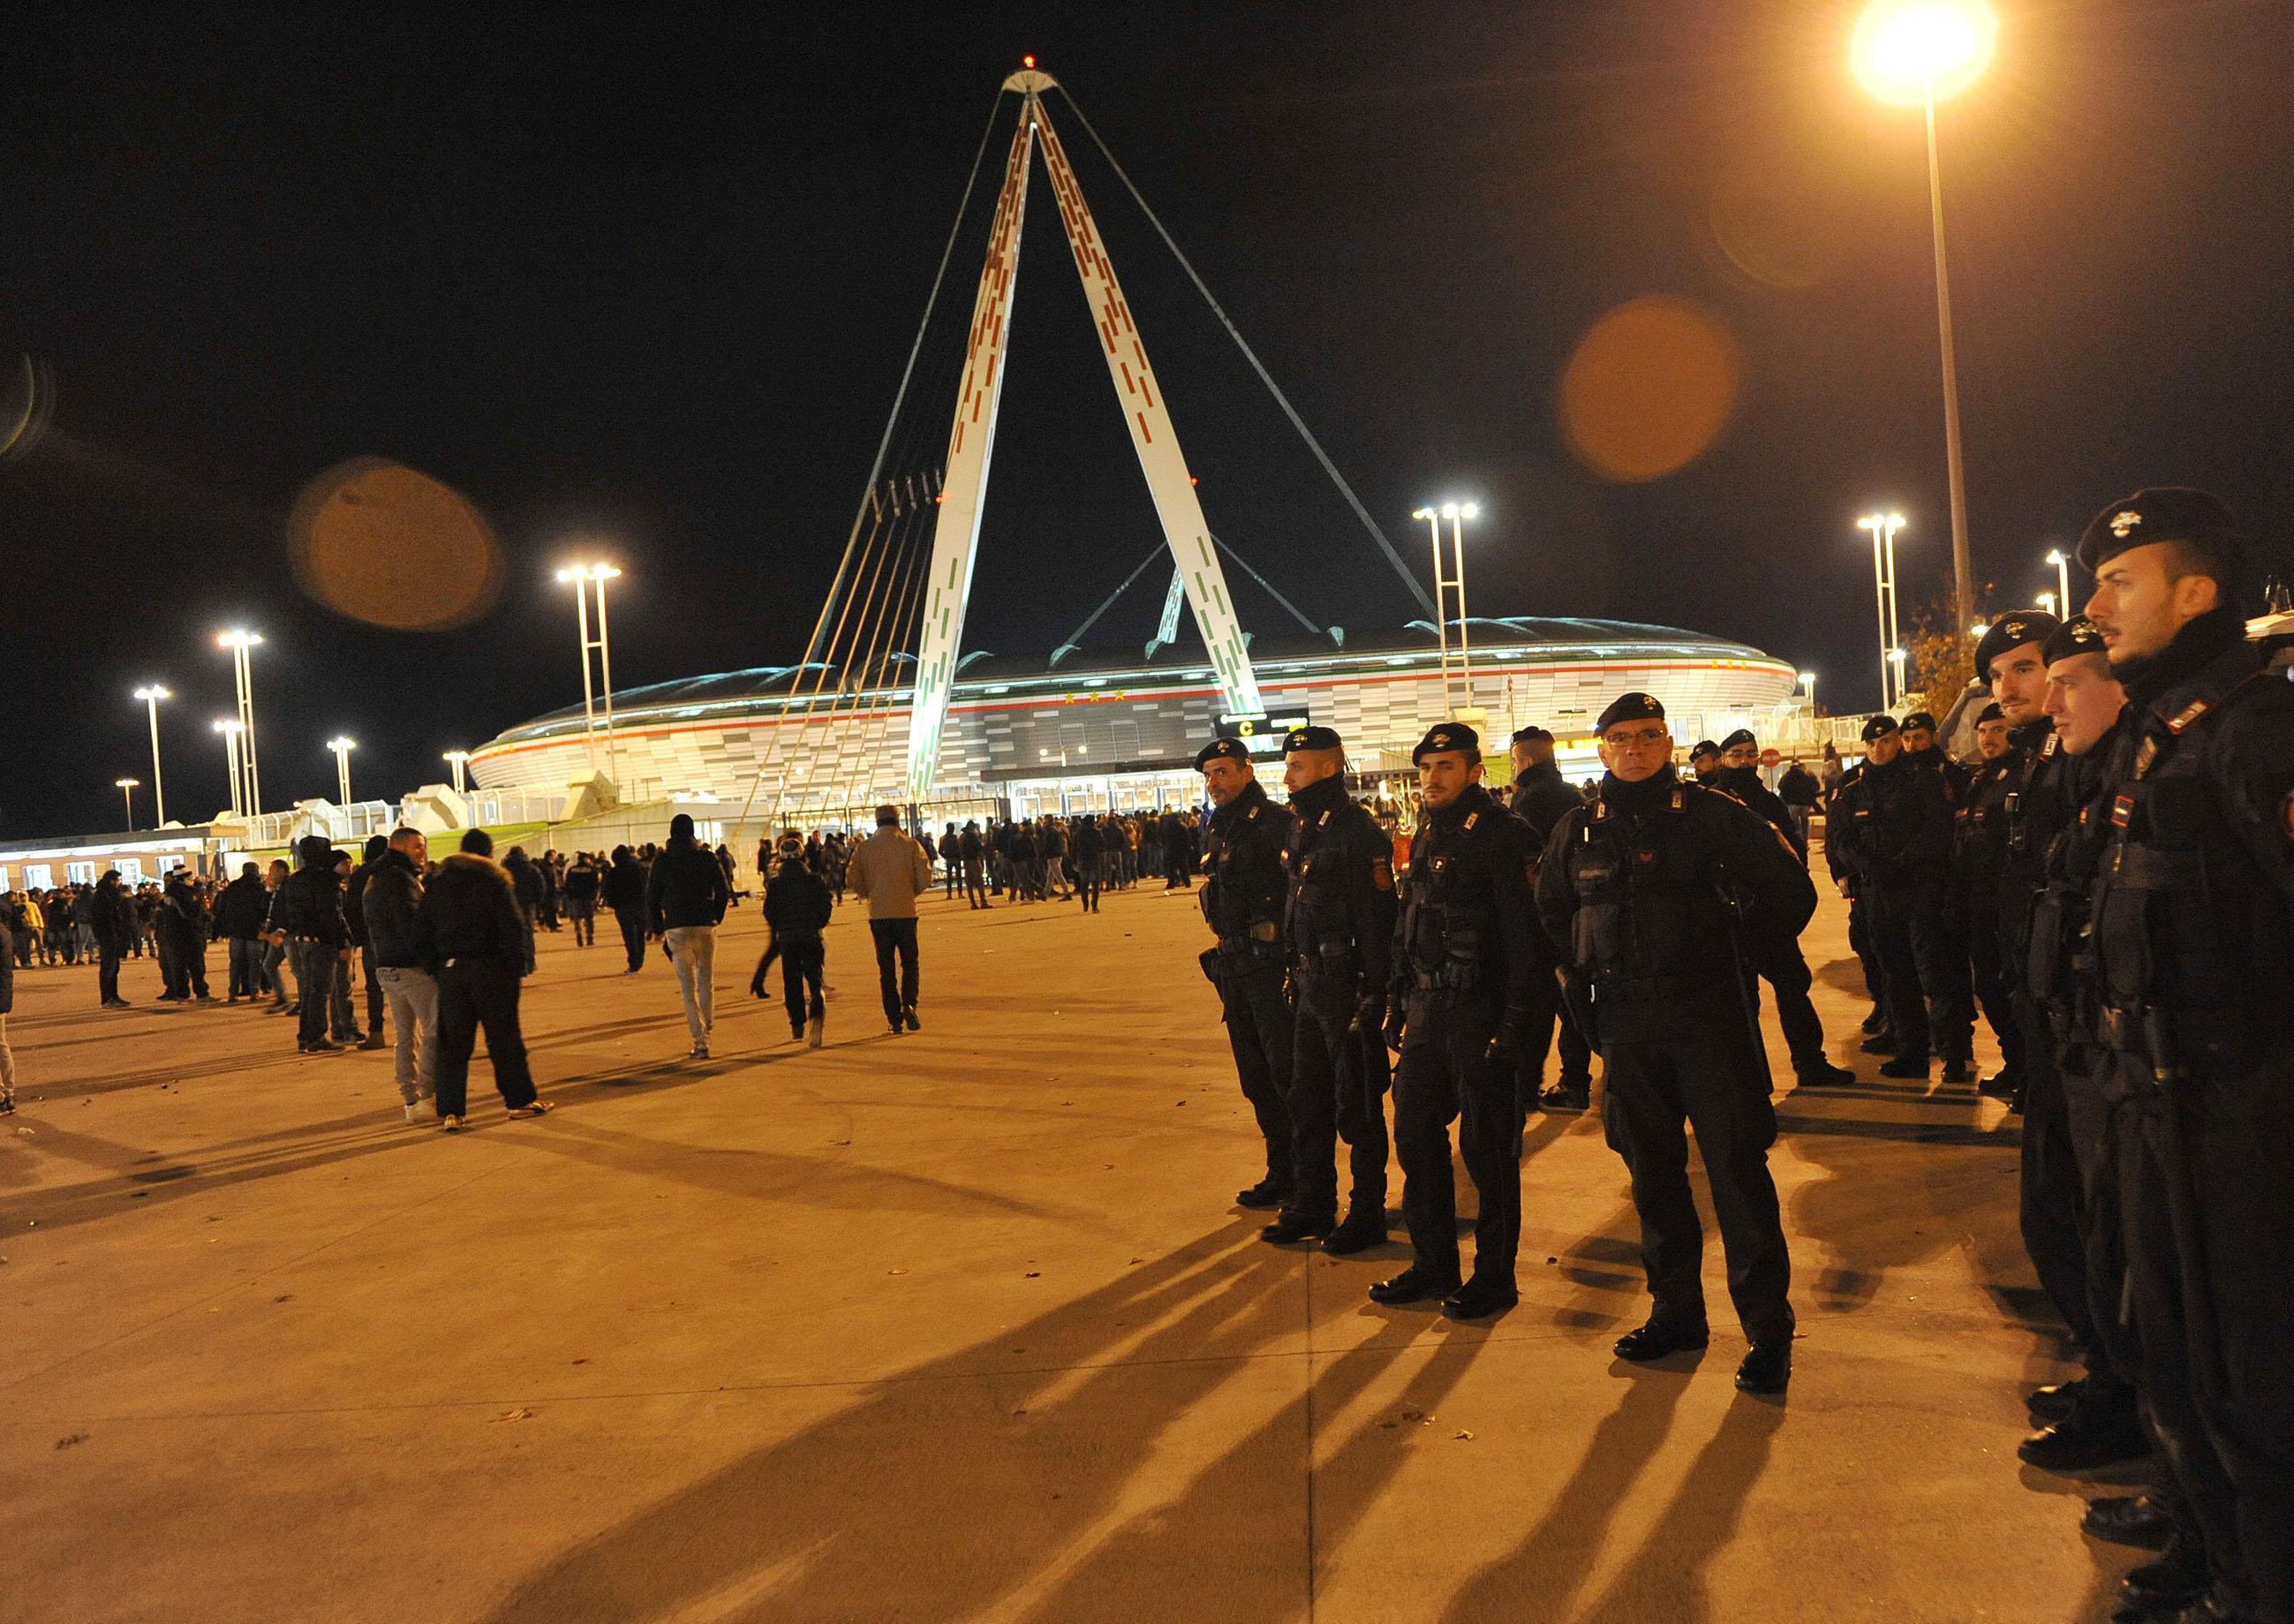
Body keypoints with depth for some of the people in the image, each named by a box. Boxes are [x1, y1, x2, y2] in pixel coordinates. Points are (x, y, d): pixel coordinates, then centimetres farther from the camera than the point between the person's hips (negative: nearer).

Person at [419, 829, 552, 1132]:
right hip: (490, 967, -4)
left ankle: (450, 1112, 2)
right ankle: (521, 1100, 14)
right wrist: (517, 965, -5)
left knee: (453, 1042, 7)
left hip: (450, 970, 4)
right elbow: (513, 925, -11)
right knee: (504, 1038, 6)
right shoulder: (493, 880, -5)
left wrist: (438, 962, 11)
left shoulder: (436, 883, 9)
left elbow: (424, 926, 7)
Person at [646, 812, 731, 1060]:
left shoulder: (662, 861, -1)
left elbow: (651, 898, 2)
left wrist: (659, 929, 12)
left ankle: (700, 1041, -6)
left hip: (677, 929, -1)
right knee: (707, 980, 18)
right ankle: (707, 1029, 25)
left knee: (688, 986, 1)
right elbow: (723, 892, 2)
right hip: (705, 926, 1)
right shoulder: (708, 857, 1)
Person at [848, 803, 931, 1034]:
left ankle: (895, 1019, 5)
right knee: (909, 962, 11)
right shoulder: (911, 845, -2)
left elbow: (852, 878, 0)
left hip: (878, 914, 1)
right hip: (905, 911, -1)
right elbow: (925, 877, -5)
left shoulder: (864, 848, 2)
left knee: (886, 967, 8)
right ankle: (908, 1003, -13)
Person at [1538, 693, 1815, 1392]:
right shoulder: (1580, 830, 6)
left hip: (1709, 1014, -4)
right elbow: (1550, 911, 21)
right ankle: (1675, 1311, 25)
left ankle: (1768, 1327, 7)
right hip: (1626, 1025, 4)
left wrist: (1732, 947, 0)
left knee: (1737, 1166, -3)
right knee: (1652, 1172, 12)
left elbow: (1791, 894, 3)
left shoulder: (1714, 815, -3)